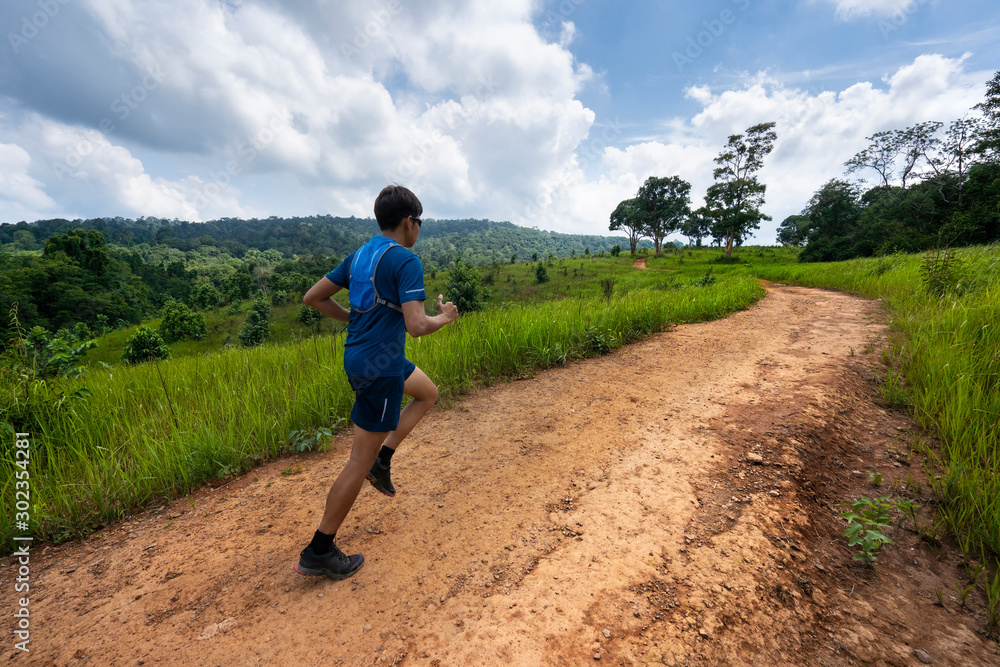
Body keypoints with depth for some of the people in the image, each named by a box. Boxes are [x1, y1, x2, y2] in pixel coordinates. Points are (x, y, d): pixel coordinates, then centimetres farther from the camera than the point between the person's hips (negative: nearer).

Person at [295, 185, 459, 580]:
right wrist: (445, 317, -6)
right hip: (380, 366, -9)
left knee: (428, 393, 27)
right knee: (360, 461, 3)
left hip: (358, 355, 9)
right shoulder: (405, 261, -16)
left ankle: (383, 460, 23)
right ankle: (318, 553, 19)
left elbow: (313, 298, 13)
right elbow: (416, 326, -26)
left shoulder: (360, 255, 10)